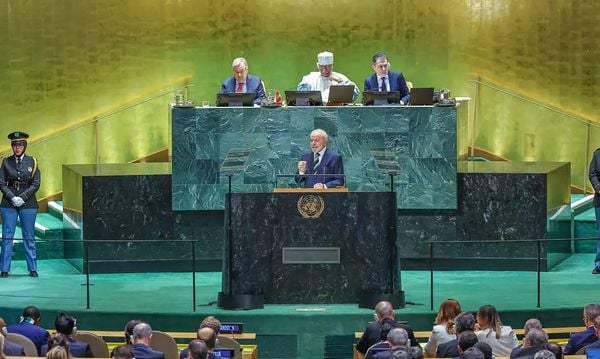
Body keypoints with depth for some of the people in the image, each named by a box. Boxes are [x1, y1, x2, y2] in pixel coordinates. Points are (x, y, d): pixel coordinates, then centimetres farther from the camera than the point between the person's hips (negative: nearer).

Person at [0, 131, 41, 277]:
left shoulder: (32, 162, 3)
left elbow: (36, 184, 0)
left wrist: (22, 198, -11)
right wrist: (12, 198, -12)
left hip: (28, 203, -1)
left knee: (29, 237, 3)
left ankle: (32, 269, 8)